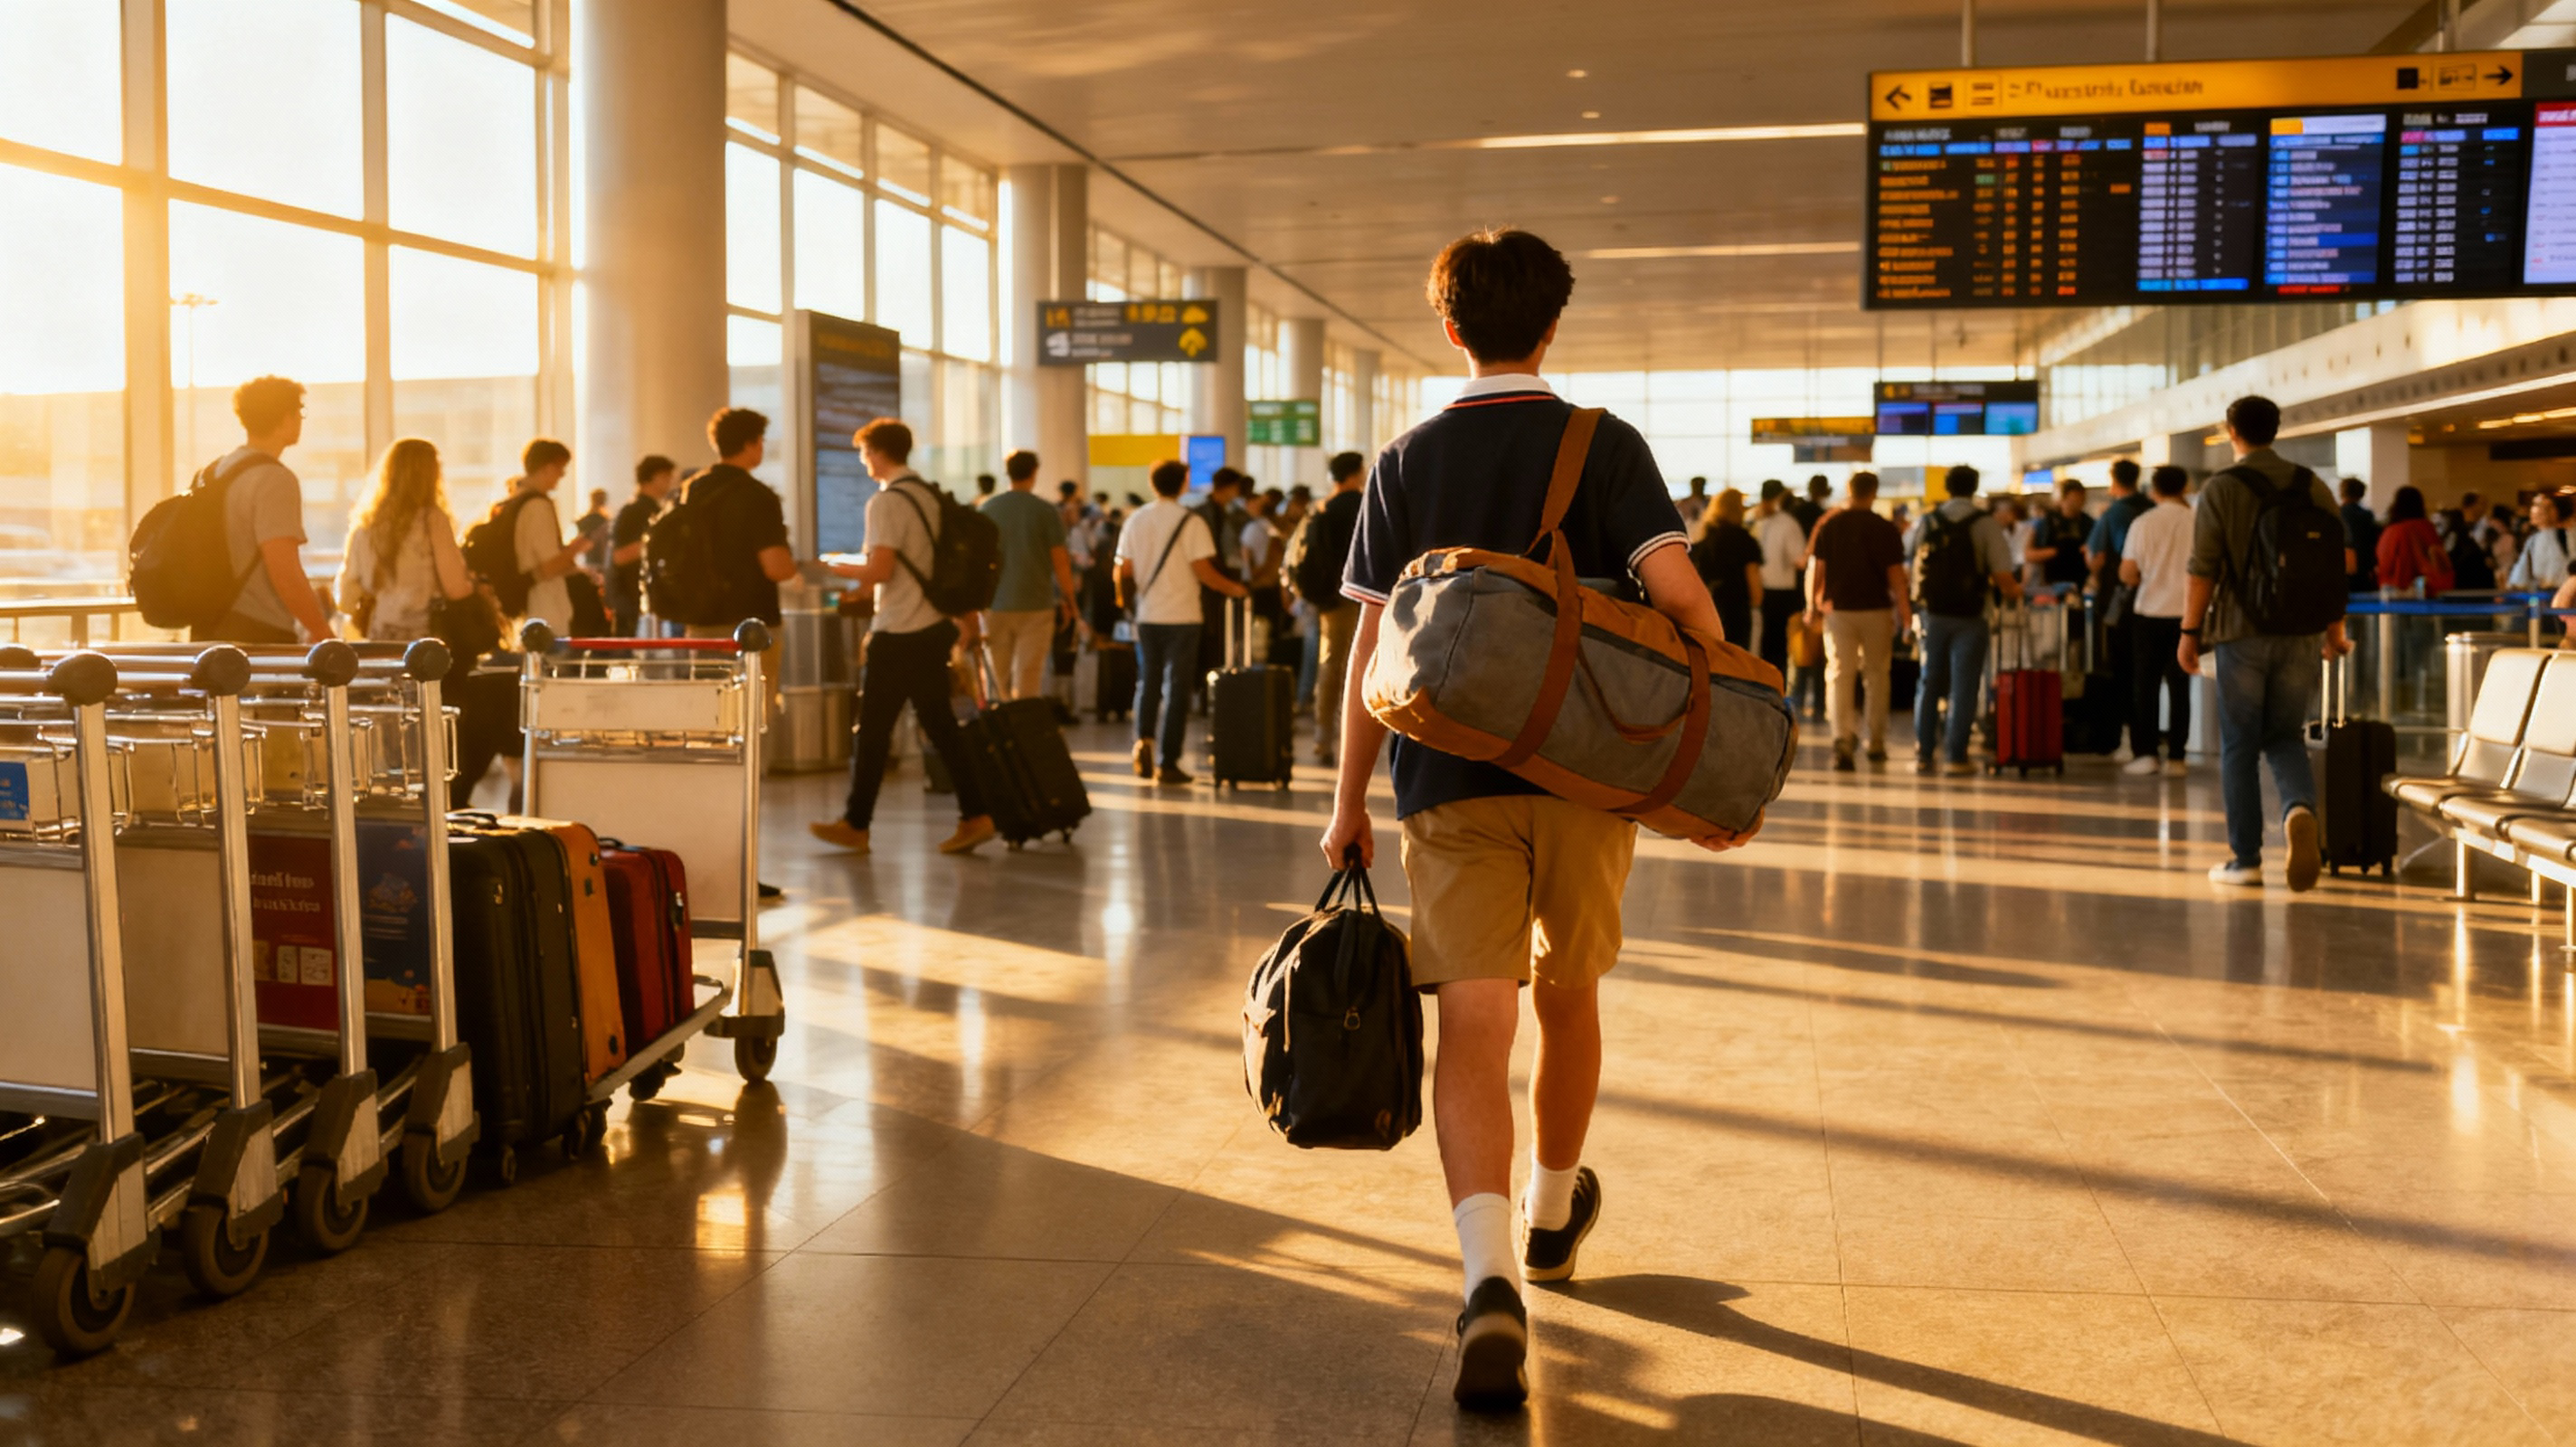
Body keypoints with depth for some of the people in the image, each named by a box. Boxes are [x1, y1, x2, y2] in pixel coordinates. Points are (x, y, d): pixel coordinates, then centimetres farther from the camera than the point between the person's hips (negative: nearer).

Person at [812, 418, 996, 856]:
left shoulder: (886, 502, -14)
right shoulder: (930, 495, 11)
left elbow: (880, 571, -19)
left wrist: (837, 568, -3)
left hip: (898, 633, -8)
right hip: (934, 626, 8)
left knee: (873, 729, 1)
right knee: (939, 723, 10)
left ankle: (855, 825, 9)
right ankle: (974, 815, 6)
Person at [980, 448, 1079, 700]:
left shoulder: (987, 509, 4)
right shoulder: (1045, 511, -4)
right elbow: (1060, 561, -4)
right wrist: (1069, 600, 8)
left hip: (995, 604, 2)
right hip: (1035, 604, -2)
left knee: (999, 680, 11)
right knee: (1027, 680, -3)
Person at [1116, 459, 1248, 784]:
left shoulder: (1136, 519, 4)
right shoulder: (1191, 521, -9)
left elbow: (1124, 570, 3)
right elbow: (1203, 571, -14)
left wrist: (1129, 598, 20)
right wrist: (1233, 589, 1)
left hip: (1147, 615, 4)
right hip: (1181, 616, -4)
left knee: (1148, 681, 18)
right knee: (1176, 687, 2)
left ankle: (1144, 739, -3)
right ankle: (1168, 763, 2)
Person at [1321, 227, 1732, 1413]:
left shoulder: (1406, 463, 5)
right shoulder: (1604, 446, 1)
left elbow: (1373, 647, 2)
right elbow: (1677, 594, -12)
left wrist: (1349, 804, 7)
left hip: (1451, 780, 0)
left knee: (1473, 1025, -5)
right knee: (1568, 998, 20)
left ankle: (1490, 1277, -23)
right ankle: (1553, 1214, 39)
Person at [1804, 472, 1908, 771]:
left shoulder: (1828, 524, -2)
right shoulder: (1885, 529, -6)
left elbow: (1815, 569, 0)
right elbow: (1895, 575, -6)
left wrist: (1812, 605, 9)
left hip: (1838, 610, 0)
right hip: (1877, 610, 0)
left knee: (1839, 674, 0)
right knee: (1877, 675, 13)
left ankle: (1843, 738, -16)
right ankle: (1876, 743, 19)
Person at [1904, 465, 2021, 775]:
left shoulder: (1926, 521, 2)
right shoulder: (1986, 523, -8)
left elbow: (1905, 550, 21)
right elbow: (2003, 578, -13)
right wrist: (2015, 590, 8)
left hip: (1932, 613, 3)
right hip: (1968, 618, -3)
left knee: (1929, 683, 12)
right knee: (1963, 687, 4)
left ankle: (1923, 755, 13)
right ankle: (1956, 756, 4)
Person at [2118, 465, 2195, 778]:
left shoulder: (2144, 524, -6)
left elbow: (2127, 573, -8)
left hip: (2149, 612, -1)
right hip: (2186, 613, 1)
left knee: (2144, 685, 7)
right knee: (2179, 686, 6)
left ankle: (2145, 753, 4)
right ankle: (2175, 756, 6)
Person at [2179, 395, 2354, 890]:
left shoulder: (2220, 490, -6)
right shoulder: (2312, 486, 6)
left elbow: (2203, 570, -10)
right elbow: (2339, 562, 8)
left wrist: (2190, 631, -2)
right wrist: (2334, 631, 16)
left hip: (2242, 633, -3)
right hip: (2300, 635, 3)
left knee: (2239, 746, 5)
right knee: (2285, 737, 13)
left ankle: (2245, 858, 7)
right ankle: (2300, 808, -17)